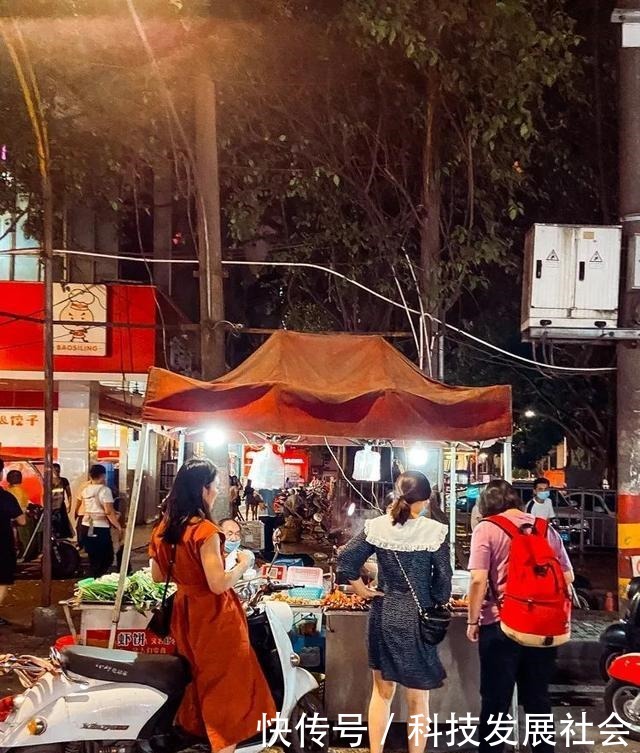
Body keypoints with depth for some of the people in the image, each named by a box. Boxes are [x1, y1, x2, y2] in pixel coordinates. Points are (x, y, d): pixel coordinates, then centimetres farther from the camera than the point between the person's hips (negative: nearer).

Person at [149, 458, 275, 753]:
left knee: (198, 678, 26)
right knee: (225, 688, 4)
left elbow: (158, 575, 11)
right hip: (213, 618, -8)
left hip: (185, 613, 8)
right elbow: (218, 584, -26)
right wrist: (242, 564, -10)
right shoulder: (205, 530, -22)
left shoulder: (165, 526, 2)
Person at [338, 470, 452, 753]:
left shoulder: (377, 526, -4)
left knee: (382, 690, 19)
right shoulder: (434, 531, -13)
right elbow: (443, 580, -10)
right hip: (417, 619, -3)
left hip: (383, 616, 3)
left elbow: (345, 561, -7)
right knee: (418, 699, 10)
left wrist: (362, 590, 5)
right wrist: (436, 606, 6)